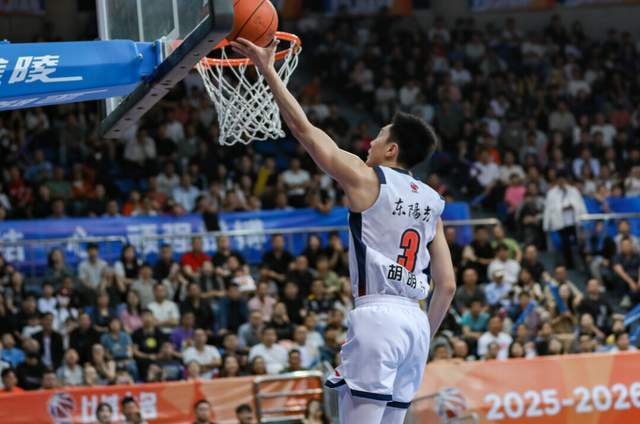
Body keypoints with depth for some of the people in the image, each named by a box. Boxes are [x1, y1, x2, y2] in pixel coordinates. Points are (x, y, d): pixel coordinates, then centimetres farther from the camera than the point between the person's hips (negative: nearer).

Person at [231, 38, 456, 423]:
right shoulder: (431, 203, 16)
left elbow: (304, 128, 1)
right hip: (415, 320, 7)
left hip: (377, 315, -7)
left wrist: (268, 70, 7)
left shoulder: (367, 179, -1)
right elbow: (448, 285, 14)